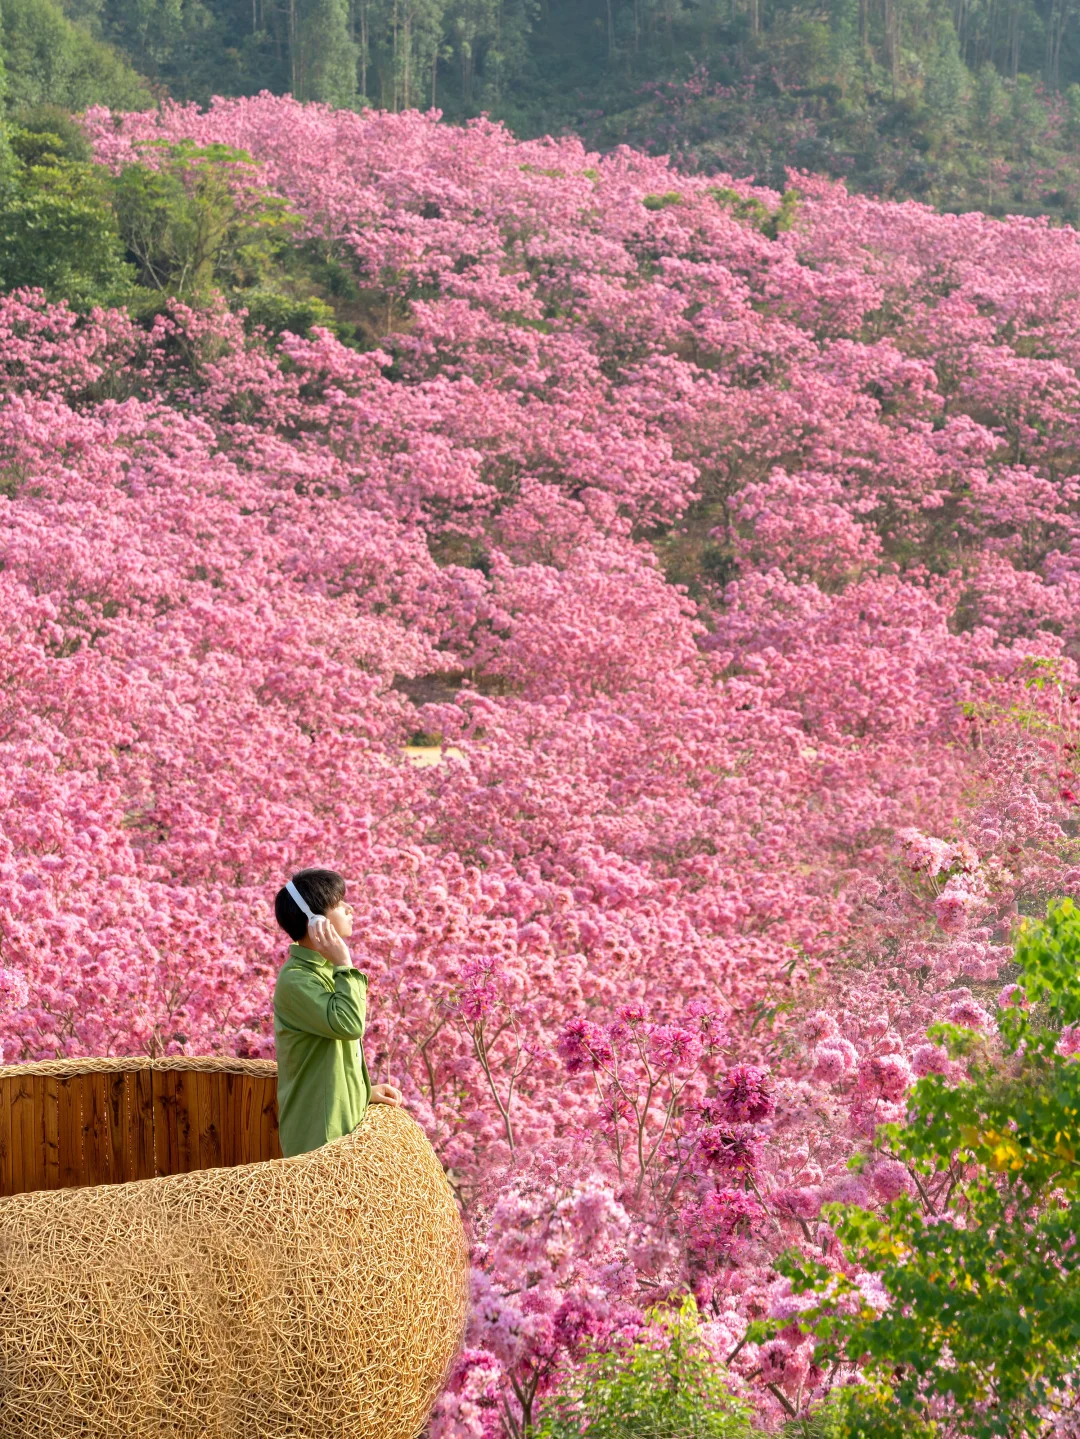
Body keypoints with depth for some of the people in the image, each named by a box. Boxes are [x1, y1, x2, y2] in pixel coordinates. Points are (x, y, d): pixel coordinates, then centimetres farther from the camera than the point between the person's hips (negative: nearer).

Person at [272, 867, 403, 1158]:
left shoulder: (322, 970, 11)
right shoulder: (296, 980, -20)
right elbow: (349, 1023, -31)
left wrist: (365, 1090, 14)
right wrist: (344, 965, -24)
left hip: (342, 1120, 9)